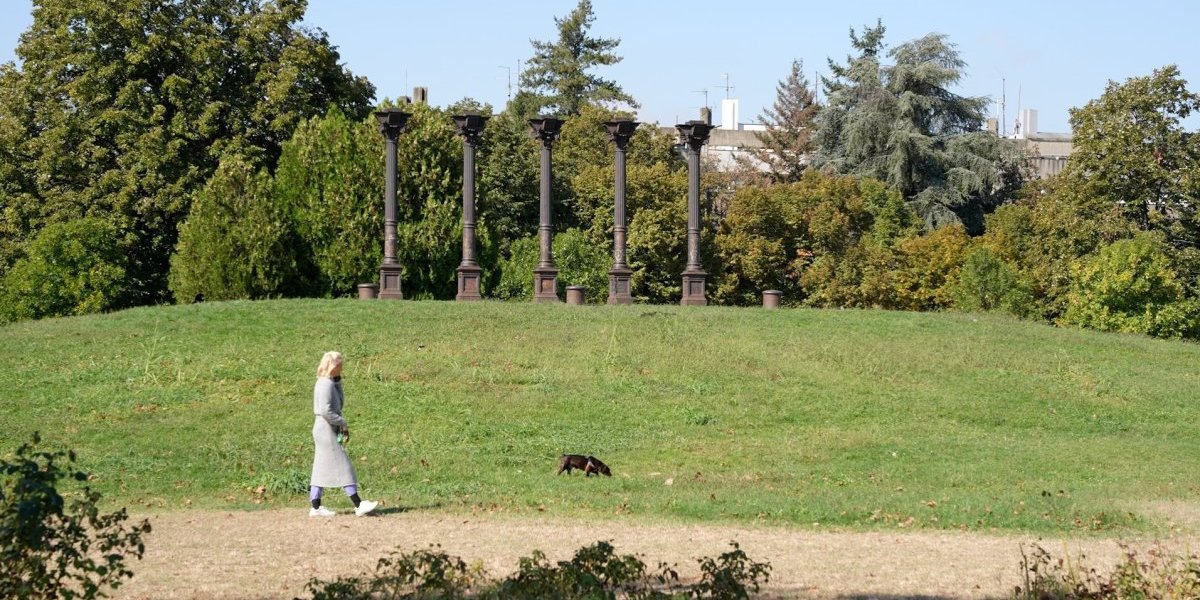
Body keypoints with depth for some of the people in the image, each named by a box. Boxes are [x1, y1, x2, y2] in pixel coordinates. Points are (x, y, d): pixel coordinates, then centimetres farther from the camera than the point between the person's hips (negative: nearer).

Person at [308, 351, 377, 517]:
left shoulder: (330, 383, 14)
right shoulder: (325, 384, -17)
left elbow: (339, 403, 21)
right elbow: (325, 411, -23)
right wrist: (343, 423, -16)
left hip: (326, 431, 10)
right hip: (326, 430, -10)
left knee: (322, 469, 10)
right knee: (343, 467, -9)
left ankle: (316, 507, 12)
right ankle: (358, 505, -9)